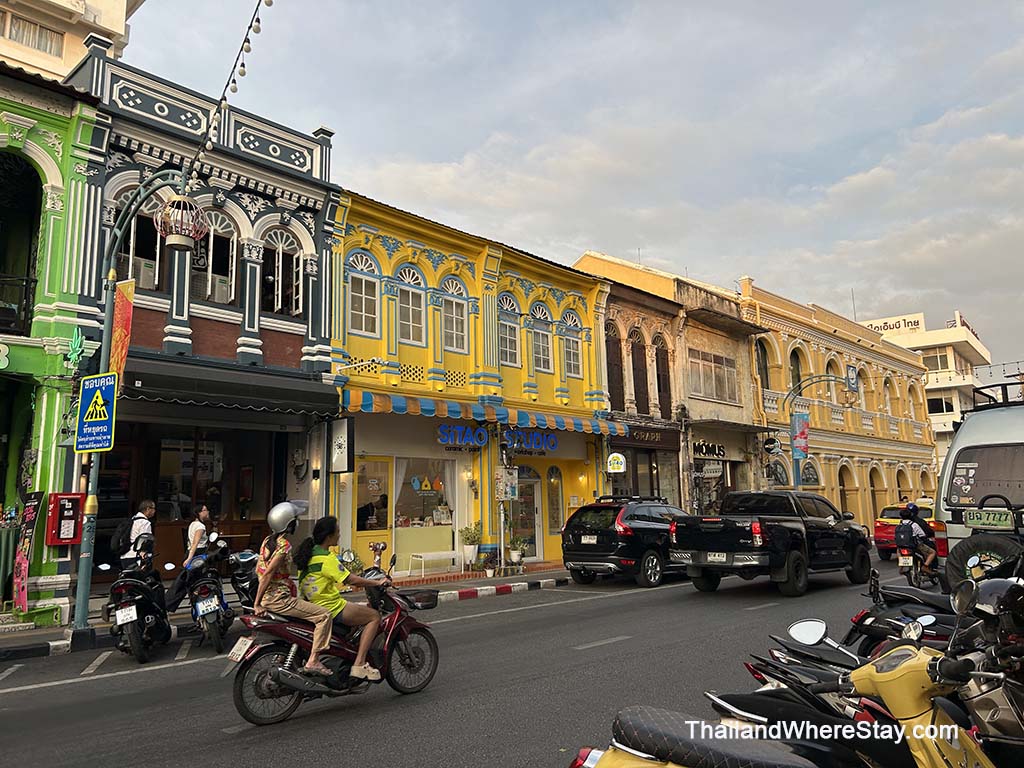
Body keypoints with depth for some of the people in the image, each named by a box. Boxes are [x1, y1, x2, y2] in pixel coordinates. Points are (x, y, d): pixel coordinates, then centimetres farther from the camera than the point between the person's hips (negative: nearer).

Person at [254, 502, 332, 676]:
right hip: (279, 599, -10)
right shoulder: (284, 545, -17)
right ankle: (313, 661, -15)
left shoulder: (268, 540, 10)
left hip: (268, 596, 10)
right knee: (324, 615, -11)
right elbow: (267, 574, -22)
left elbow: (258, 569, 16)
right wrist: (257, 604, -19)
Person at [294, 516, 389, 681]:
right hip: (331, 608, -10)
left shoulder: (309, 553, 9)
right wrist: (377, 582, -10)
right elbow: (350, 580, -21)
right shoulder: (326, 558, -19)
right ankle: (359, 665, -10)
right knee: (374, 617, -4)